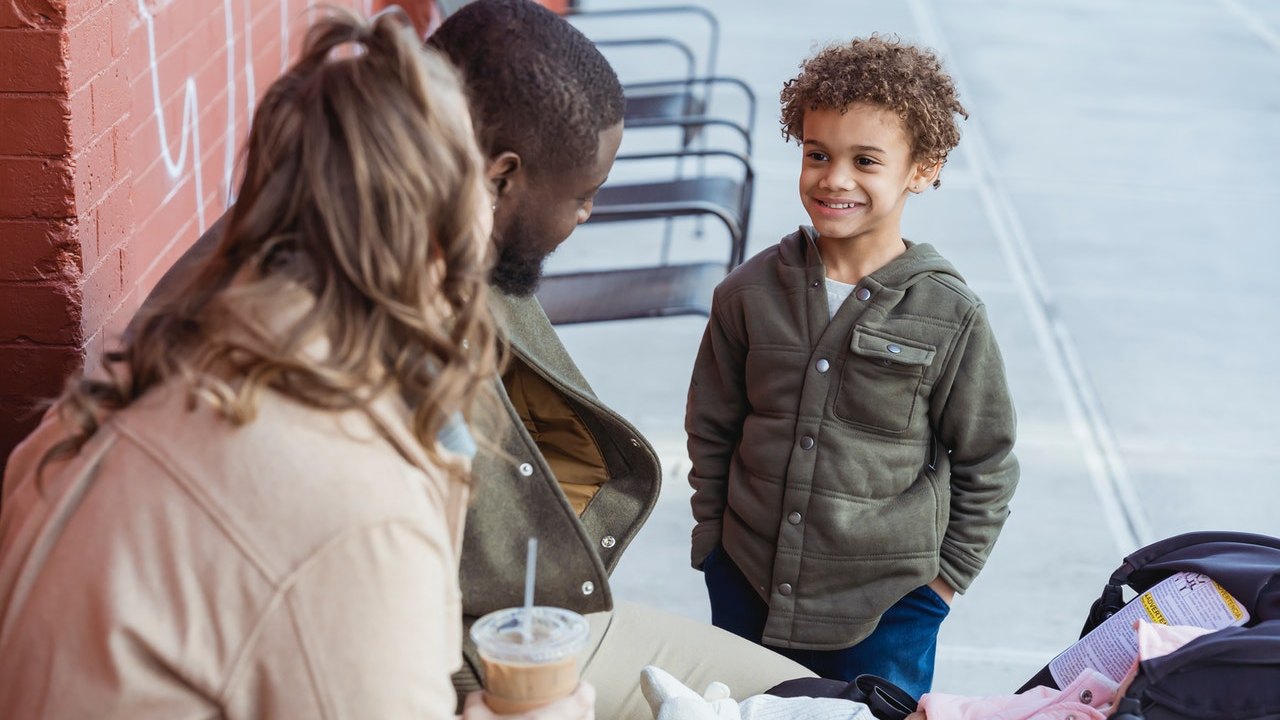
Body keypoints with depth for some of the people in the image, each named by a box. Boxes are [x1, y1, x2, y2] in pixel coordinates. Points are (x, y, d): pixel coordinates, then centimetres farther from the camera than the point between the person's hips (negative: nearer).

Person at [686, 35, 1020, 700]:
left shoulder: (950, 317, -11)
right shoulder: (750, 293, -4)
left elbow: (987, 467, -1)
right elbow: (710, 431, 8)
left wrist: (944, 576, 0)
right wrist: (713, 541, 7)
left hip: (886, 609, -2)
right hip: (746, 590, 2)